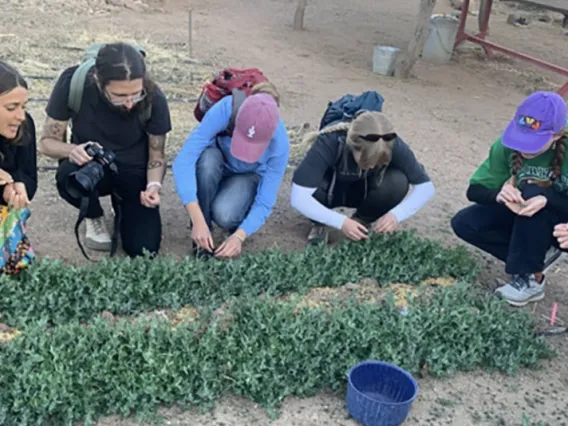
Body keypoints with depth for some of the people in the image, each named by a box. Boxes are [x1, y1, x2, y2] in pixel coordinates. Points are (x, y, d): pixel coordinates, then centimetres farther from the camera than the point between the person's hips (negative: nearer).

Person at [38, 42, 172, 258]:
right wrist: (71, 150, -36)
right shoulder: (73, 82, -25)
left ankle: (122, 205, 19)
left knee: (143, 248, -17)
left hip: (134, 170, 0)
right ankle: (95, 218, 0)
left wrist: (154, 186, -30)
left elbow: (156, 155, -9)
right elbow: (47, 141, -13)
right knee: (70, 177, -37)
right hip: (90, 166, 0)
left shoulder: (153, 98, -24)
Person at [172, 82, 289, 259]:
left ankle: (237, 228, 4)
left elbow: (264, 203, -24)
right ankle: (201, 236, -18)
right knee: (208, 158, -37)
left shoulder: (280, 144, -32)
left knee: (223, 213, -34)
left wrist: (239, 236, -40)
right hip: (213, 167, 1)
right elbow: (183, 161, -39)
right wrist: (198, 221, -45)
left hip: (247, 177, -1)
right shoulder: (225, 110, -36)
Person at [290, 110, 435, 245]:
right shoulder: (330, 142, -37)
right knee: (313, 186, -37)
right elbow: (298, 197, -40)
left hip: (363, 190, 2)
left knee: (397, 182, -30)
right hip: (330, 189, -2)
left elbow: (426, 186, -21)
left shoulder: (393, 145, -30)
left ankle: (362, 221, -2)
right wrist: (341, 222, -46)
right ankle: (321, 223, -4)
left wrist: (396, 214, -37)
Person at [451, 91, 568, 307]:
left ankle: (531, 279, -20)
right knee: (464, 223, -16)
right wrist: (499, 195, -36)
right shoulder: (507, 144, -19)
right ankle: (538, 256, -4)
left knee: (532, 191, -34)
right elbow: (474, 190, -14)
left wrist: (546, 200, -46)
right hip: (526, 221, 4)